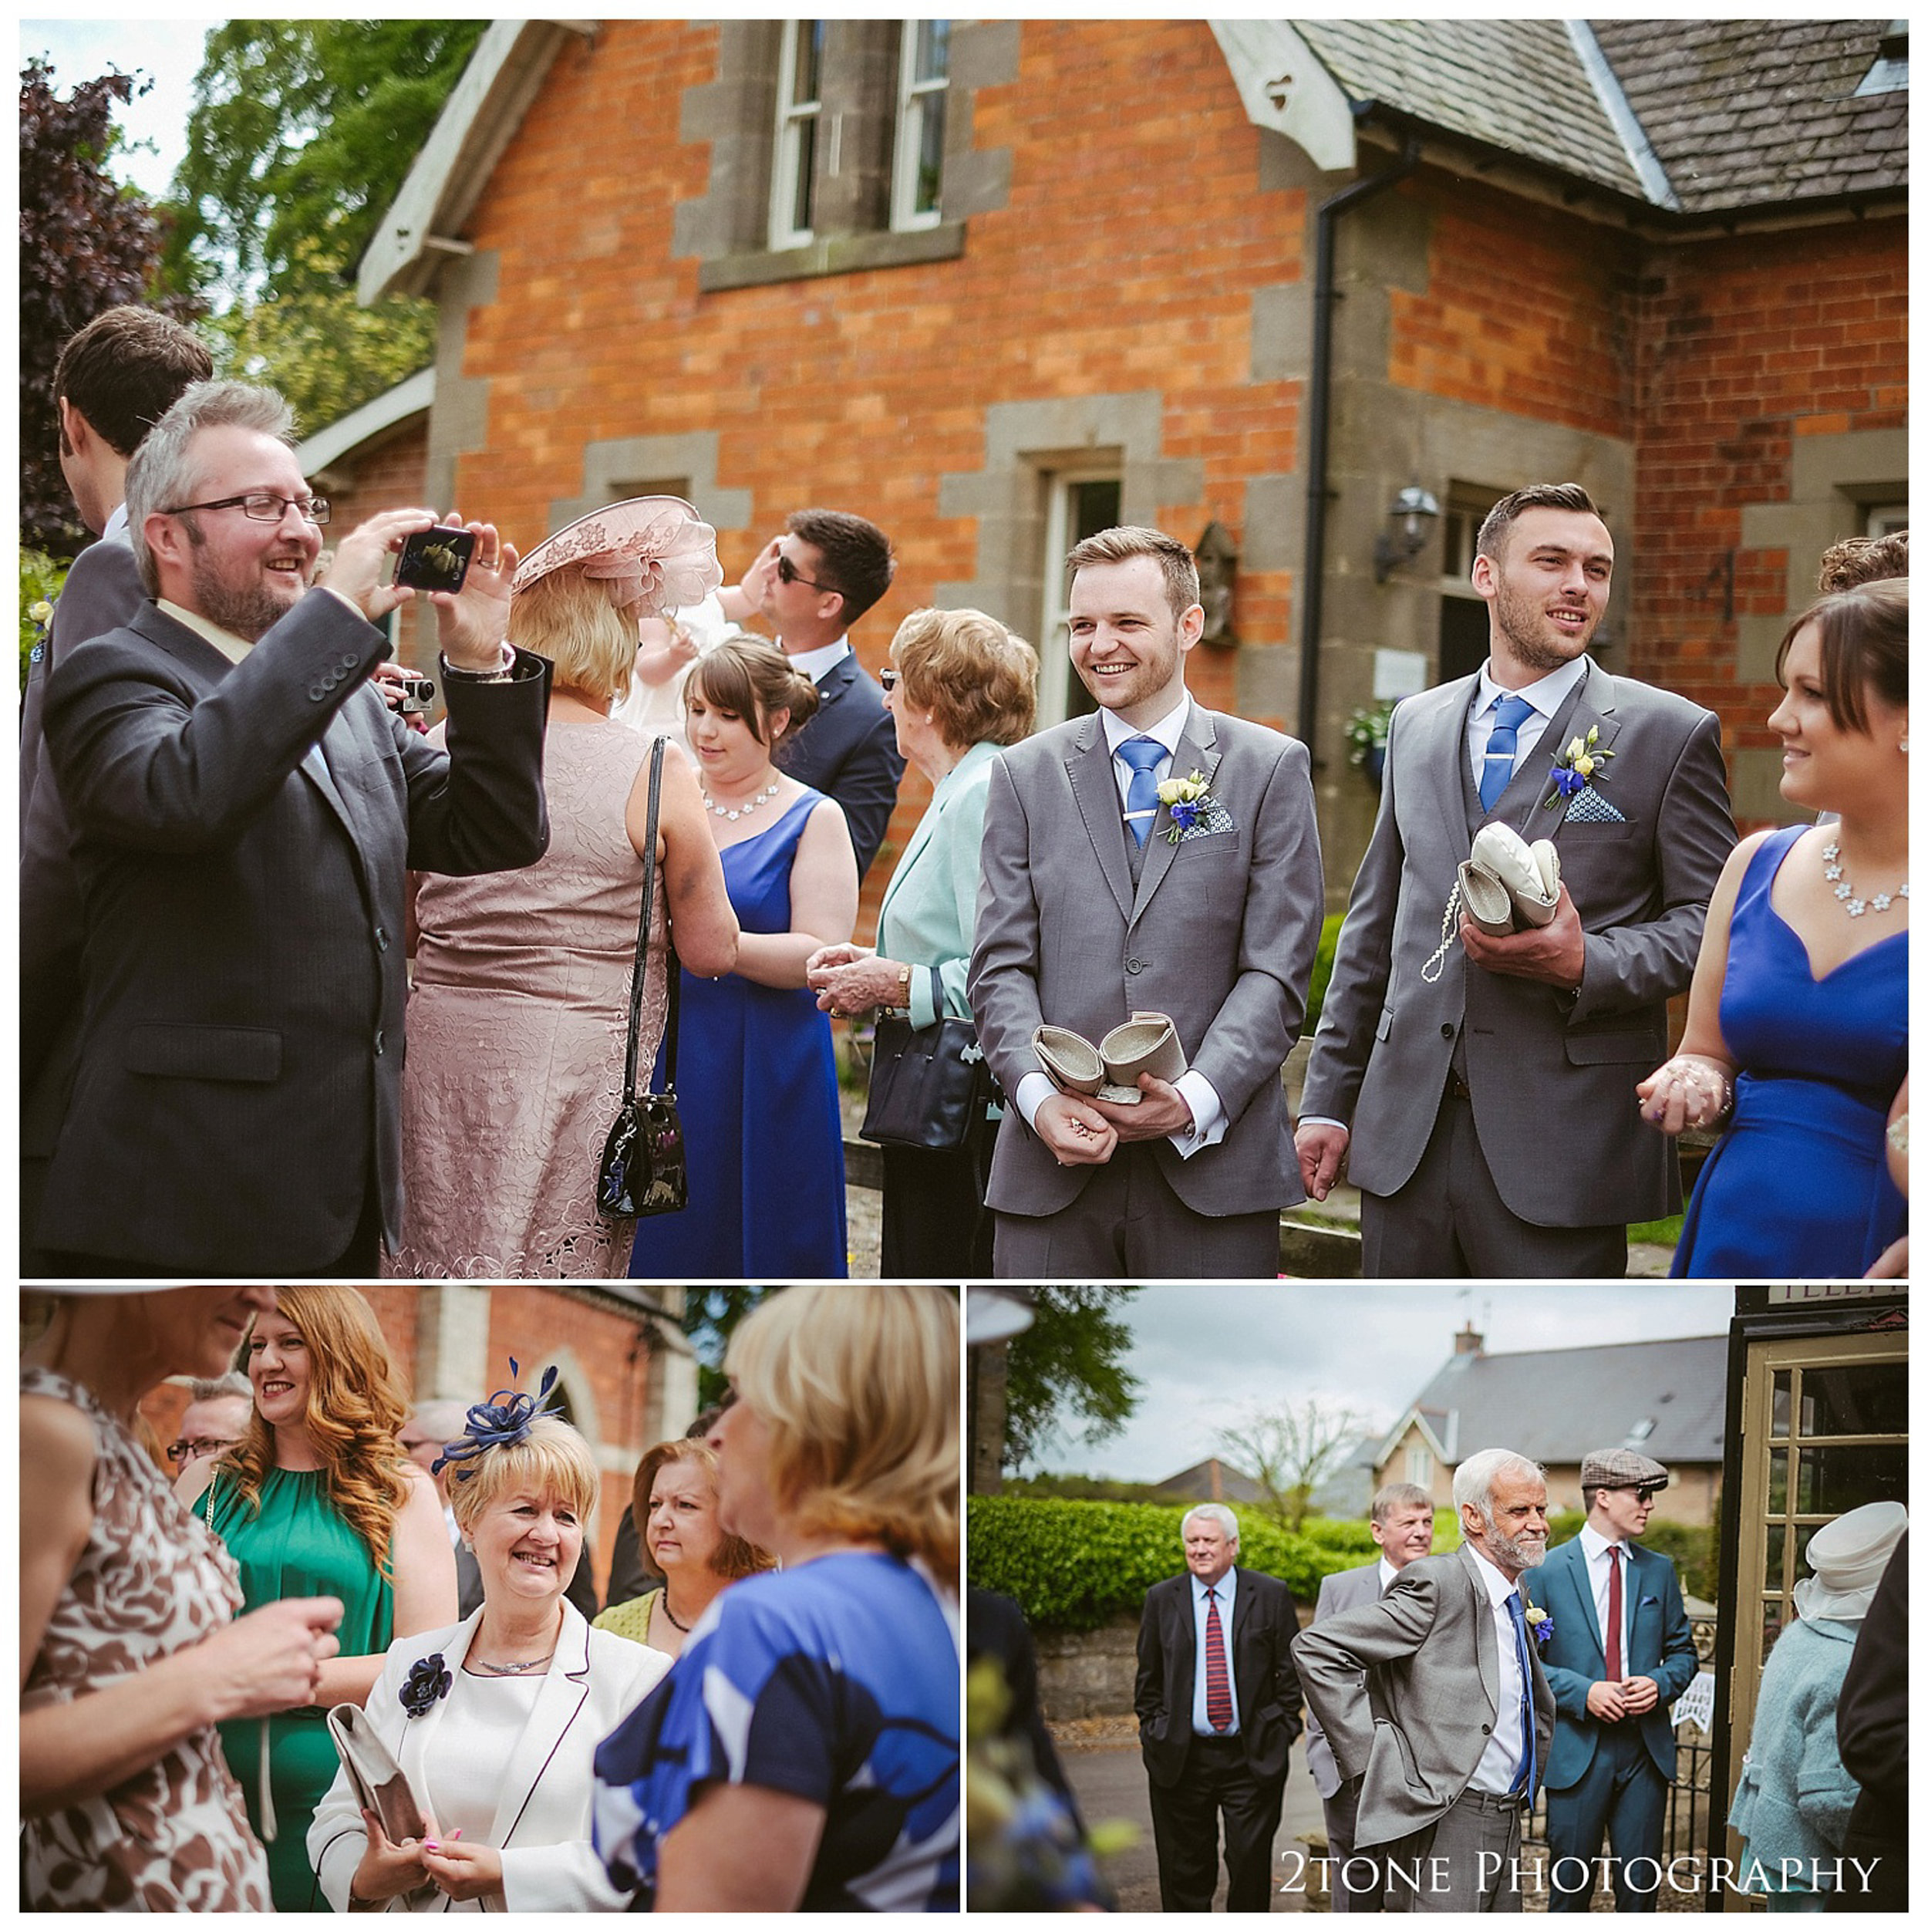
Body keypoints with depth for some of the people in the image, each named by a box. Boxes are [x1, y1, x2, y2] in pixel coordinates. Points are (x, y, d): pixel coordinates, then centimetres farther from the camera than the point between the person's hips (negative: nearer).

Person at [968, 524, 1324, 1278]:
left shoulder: (1271, 768, 6)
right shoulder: (1026, 774, 12)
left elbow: (1276, 972, -1)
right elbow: (1001, 967, 5)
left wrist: (1197, 1100, -15)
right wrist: (1040, 1096, -12)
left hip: (1212, 1162, -1)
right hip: (1052, 1166, 2)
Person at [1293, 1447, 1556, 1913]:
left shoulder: (1519, 1594, 13)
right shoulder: (1438, 1583, -14)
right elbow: (1317, 1648, -18)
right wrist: (1371, 1754, -18)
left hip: (1506, 1822, 8)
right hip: (1442, 1822, -8)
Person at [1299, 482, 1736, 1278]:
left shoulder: (1671, 733, 1)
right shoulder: (1417, 723, 14)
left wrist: (1585, 965, -18)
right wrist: (1328, 1097, 14)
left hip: (1561, 1147, -4)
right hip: (1404, 1134, 4)